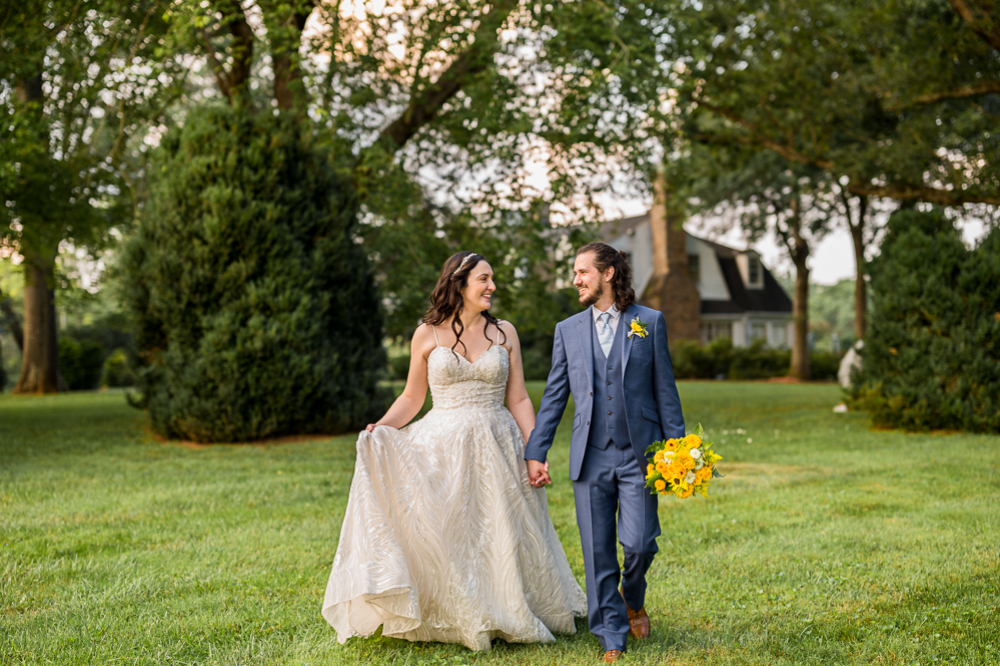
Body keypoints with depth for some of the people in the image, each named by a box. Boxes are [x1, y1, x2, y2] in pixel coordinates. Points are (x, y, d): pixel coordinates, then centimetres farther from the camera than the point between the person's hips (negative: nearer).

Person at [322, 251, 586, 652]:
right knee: (444, 537, -1)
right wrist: (381, 426, -10)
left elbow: (519, 400, 5)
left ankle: (503, 617, 20)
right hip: (443, 449, -1)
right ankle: (451, 620, 13)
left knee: (499, 537, 4)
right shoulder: (427, 335, 2)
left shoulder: (504, 334, 6)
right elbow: (412, 397, 7)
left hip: (496, 450, 1)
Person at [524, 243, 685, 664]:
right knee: (598, 555, 2)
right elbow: (554, 396, 11)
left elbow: (665, 390, 5)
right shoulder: (568, 330, 10)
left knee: (639, 544, -9)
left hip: (639, 455, -2)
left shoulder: (649, 322, 5)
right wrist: (535, 452, 5)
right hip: (590, 458, 2)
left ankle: (633, 601, 24)